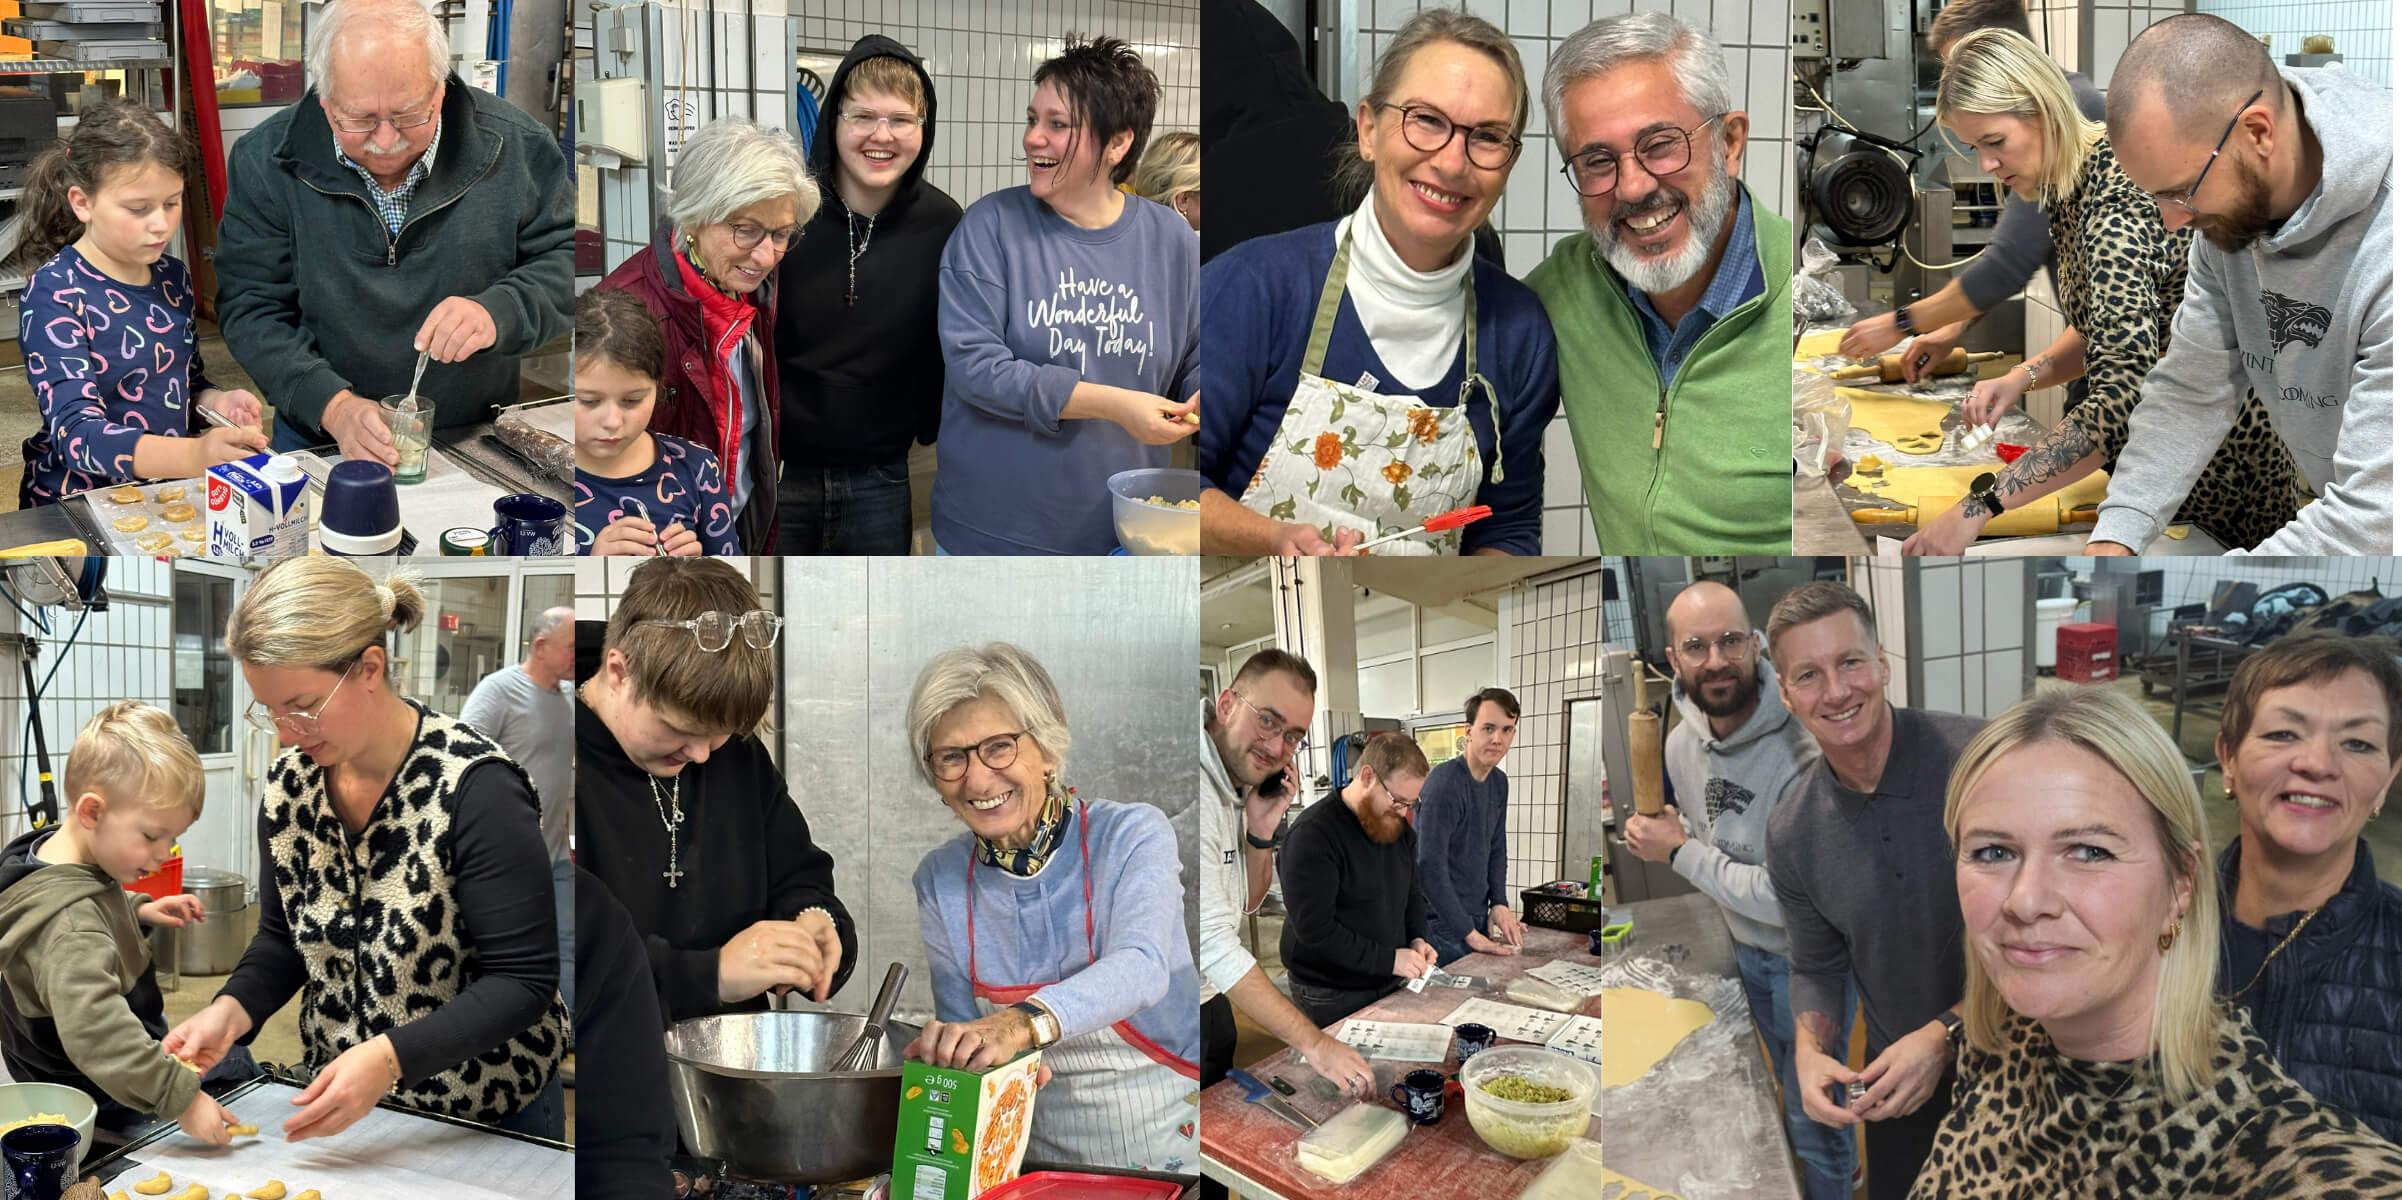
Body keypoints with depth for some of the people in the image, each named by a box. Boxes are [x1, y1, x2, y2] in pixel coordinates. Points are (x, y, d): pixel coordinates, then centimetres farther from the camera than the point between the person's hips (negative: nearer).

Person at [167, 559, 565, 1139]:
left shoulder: (474, 786, -26)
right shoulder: (288, 781, -6)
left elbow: (523, 980, -25)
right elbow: (283, 938, 7)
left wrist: (390, 1057, -36)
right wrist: (232, 1009, -13)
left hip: (487, 1117, -5)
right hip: (343, 1109, 6)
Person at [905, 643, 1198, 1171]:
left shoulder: (1132, 835, -7)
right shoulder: (939, 883, 4)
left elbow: (1141, 966, -25)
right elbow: (963, 1032, 6)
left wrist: (1025, 1023, -43)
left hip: (1168, 1144, -5)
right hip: (1043, 1156, 5)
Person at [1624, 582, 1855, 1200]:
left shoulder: (1805, 753, -34)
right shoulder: (1682, 741, -10)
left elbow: (1789, 898, -34)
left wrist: (1680, 853, -26)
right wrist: (1666, 834, -10)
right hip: (1744, 945, 7)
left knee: (1814, 1114, 10)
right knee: (1789, 1085, 27)